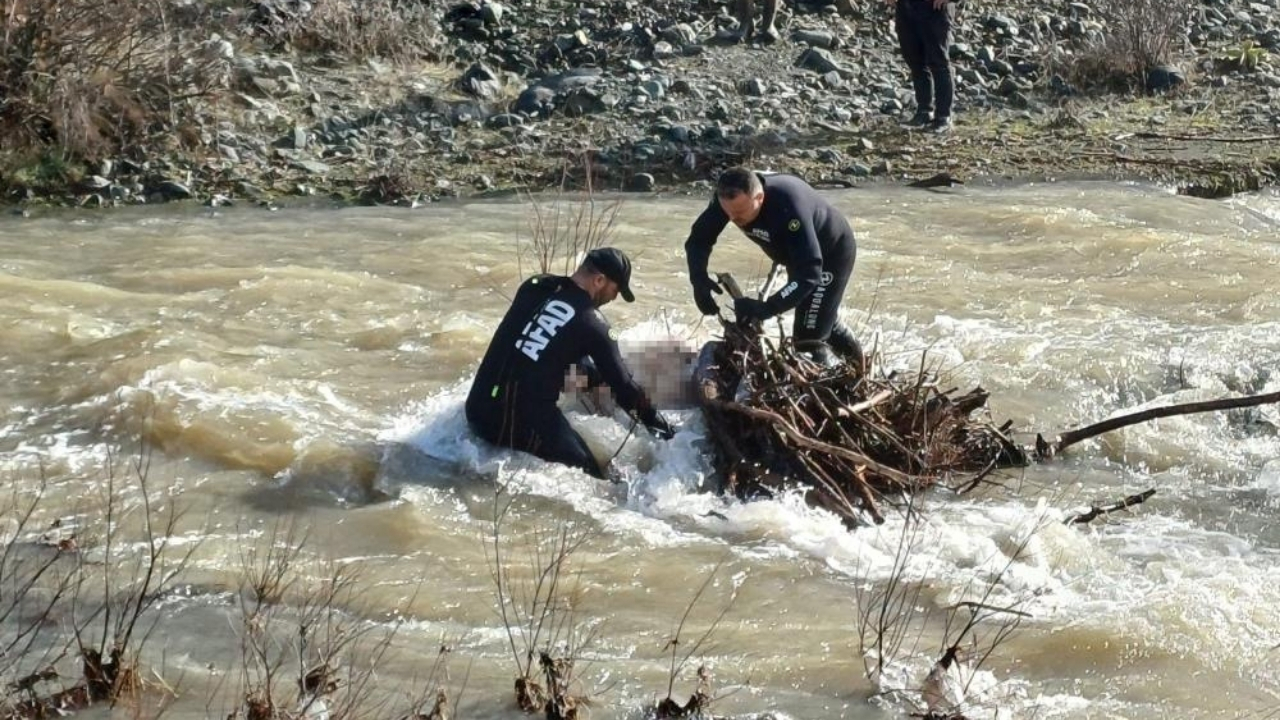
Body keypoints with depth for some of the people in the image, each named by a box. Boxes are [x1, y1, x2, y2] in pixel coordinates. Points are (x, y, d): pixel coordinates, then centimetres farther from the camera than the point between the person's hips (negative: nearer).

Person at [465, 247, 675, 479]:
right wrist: (656, 420, 15)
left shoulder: (534, 287, 6)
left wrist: (596, 373, 30)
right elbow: (622, 383, 0)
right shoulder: (592, 325, -9)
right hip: (525, 424, -6)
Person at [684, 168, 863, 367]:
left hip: (832, 253, -8)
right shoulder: (732, 199, -25)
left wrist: (767, 308, -54)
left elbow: (810, 273, -46)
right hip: (798, 252, 8)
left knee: (809, 340, -13)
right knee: (823, 320, 27)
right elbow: (699, 238, -14)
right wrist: (699, 279, -32)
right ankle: (857, 366, 51)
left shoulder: (788, 205, -43)